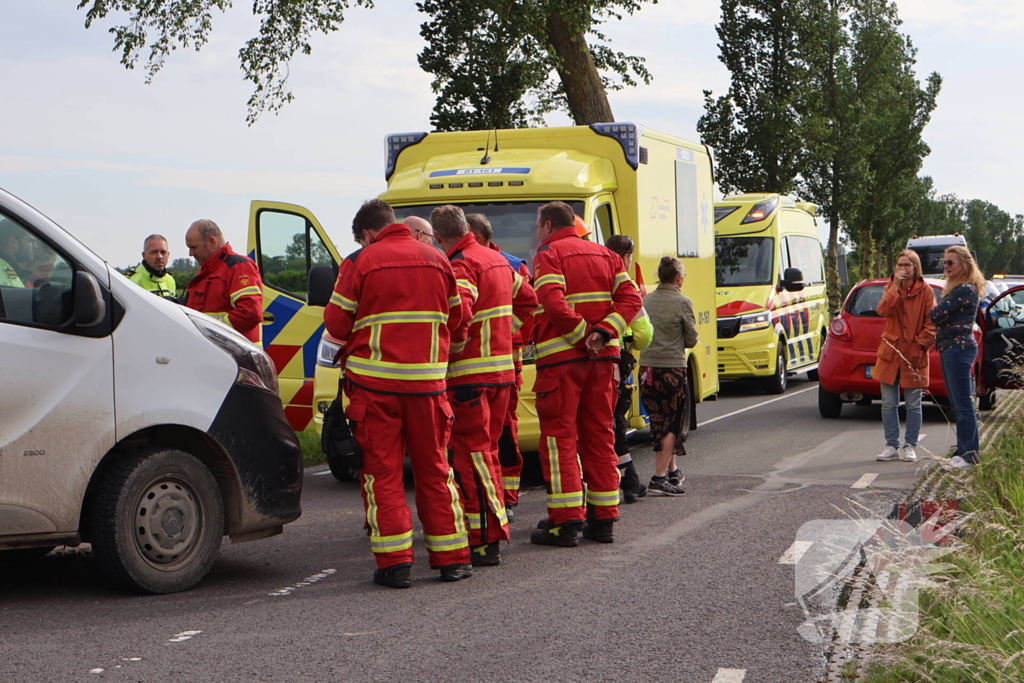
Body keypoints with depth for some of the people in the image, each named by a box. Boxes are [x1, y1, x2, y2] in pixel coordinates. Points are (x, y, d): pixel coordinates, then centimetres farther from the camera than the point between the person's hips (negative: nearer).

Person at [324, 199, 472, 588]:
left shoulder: (360, 262, -5)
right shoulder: (437, 260, 7)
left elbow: (337, 324, -3)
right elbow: (455, 316, 15)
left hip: (375, 381, -3)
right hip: (427, 380, 3)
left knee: (382, 471, 3)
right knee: (434, 469, 13)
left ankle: (394, 563, 0)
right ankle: (452, 558, 16)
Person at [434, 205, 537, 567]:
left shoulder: (460, 266, -14)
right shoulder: (498, 260, 14)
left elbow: (459, 317, -27)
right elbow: (527, 300, 25)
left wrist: (450, 351, -11)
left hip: (470, 374, -9)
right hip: (503, 370, 9)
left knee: (471, 452, -6)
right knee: (486, 449, 17)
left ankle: (486, 541, -7)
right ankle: (493, 527, 24)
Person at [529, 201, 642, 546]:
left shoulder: (549, 255, -4)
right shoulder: (606, 255, 16)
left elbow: (553, 303, -20)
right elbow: (630, 297, 4)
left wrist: (582, 333, -12)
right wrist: (603, 332, -5)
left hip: (561, 359, -6)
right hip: (603, 357, 6)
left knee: (559, 436, -2)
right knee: (600, 436, 11)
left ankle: (566, 521, -7)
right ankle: (604, 520, 13)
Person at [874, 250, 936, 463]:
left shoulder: (925, 291, 0)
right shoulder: (891, 288, 8)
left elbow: (931, 323, -2)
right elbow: (883, 311, -11)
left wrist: (920, 344, -12)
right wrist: (895, 286, -14)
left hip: (914, 356, -3)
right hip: (890, 353, 3)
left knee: (913, 404, 2)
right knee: (889, 403, 4)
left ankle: (910, 446, 12)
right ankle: (892, 446, 12)